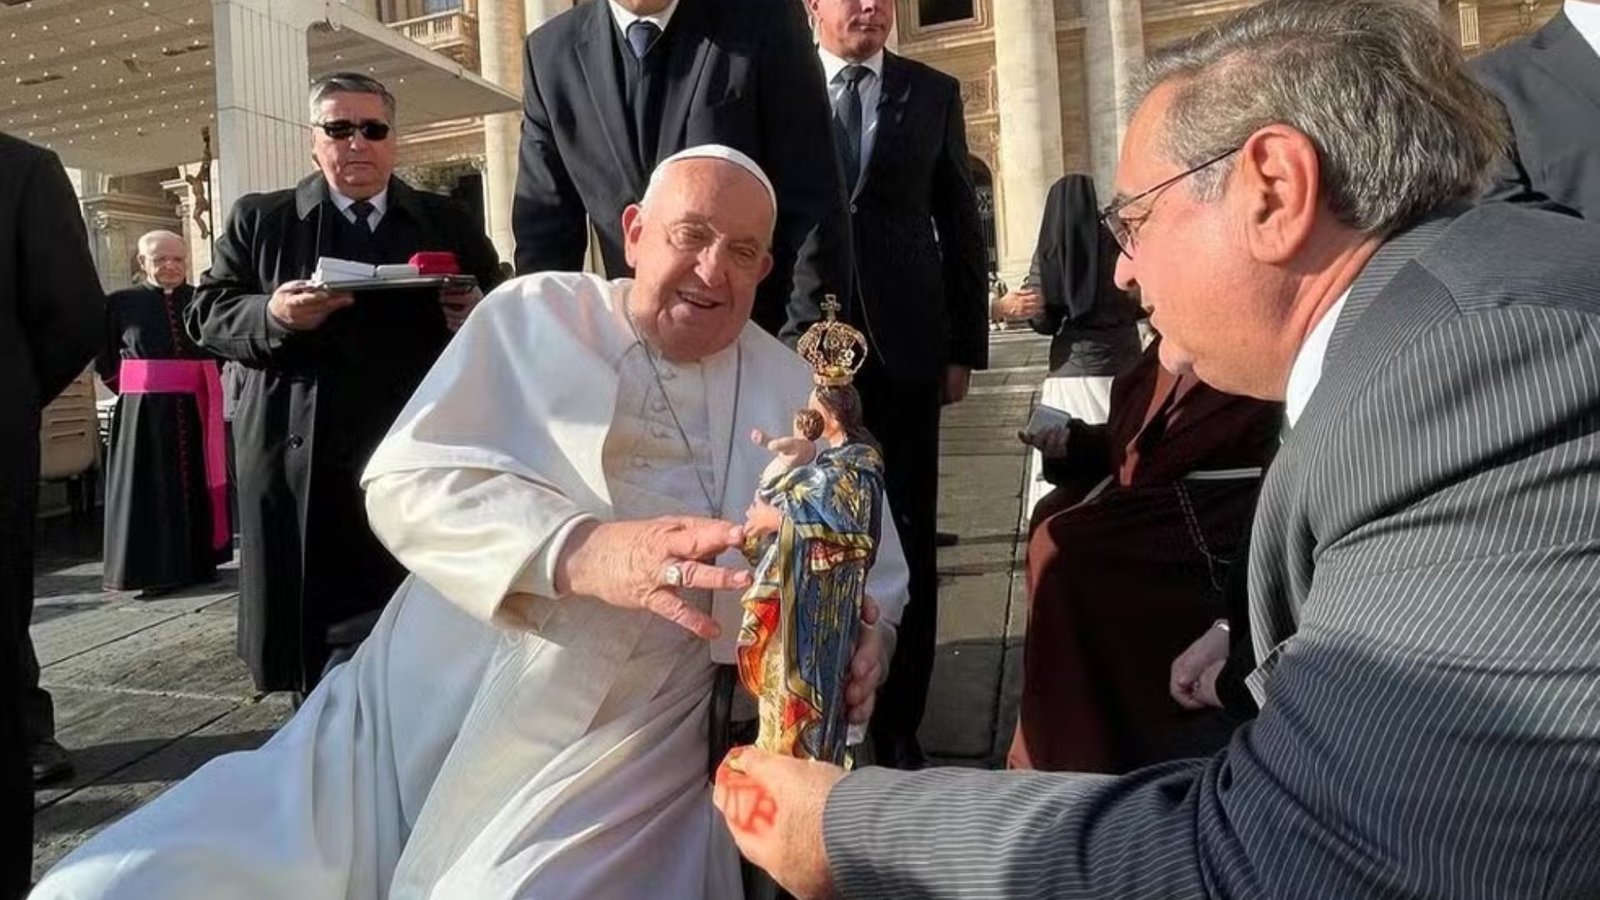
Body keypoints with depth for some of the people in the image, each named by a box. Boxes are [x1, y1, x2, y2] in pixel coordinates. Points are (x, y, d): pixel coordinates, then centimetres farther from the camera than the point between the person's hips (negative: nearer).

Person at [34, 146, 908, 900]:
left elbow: (874, 572, 10)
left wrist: (850, 644, -14)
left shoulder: (793, 394, 7)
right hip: (417, 724, 1)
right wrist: (583, 550, -26)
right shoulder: (534, 314, 4)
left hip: (615, 766, 0)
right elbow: (407, 483, -8)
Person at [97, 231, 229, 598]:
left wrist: (203, 381, 7)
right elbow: (104, 359, 8)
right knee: (152, 488, 1)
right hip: (145, 411, -2)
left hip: (197, 410, 3)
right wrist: (133, 386, 2)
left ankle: (200, 561, 20)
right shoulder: (121, 303, -1)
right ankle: (156, 569, 7)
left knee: (198, 483, 10)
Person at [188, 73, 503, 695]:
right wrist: (273, 315, -13)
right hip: (301, 468, 0)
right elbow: (205, 316, 7)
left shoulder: (449, 223, 14)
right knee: (313, 637, 5)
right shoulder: (258, 219, 12)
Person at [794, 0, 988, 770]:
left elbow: (961, 226, 9)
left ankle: (897, 721, 15)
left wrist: (965, 345, 4)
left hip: (902, 343, 1)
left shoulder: (933, 93, 10)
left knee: (905, 536, 3)